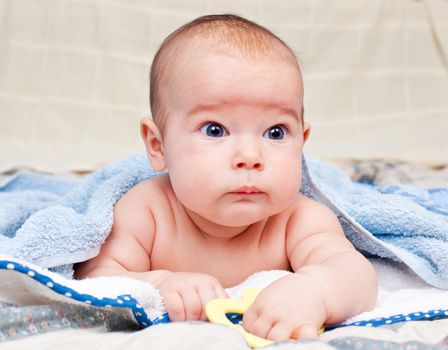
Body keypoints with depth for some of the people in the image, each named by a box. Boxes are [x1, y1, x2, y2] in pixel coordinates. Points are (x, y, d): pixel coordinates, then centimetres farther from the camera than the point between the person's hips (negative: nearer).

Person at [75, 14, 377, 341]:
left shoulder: (302, 219, -28)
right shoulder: (145, 210, -27)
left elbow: (356, 274, -41)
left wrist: (313, 289, -66)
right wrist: (155, 285, -49)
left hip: (270, 338, -2)